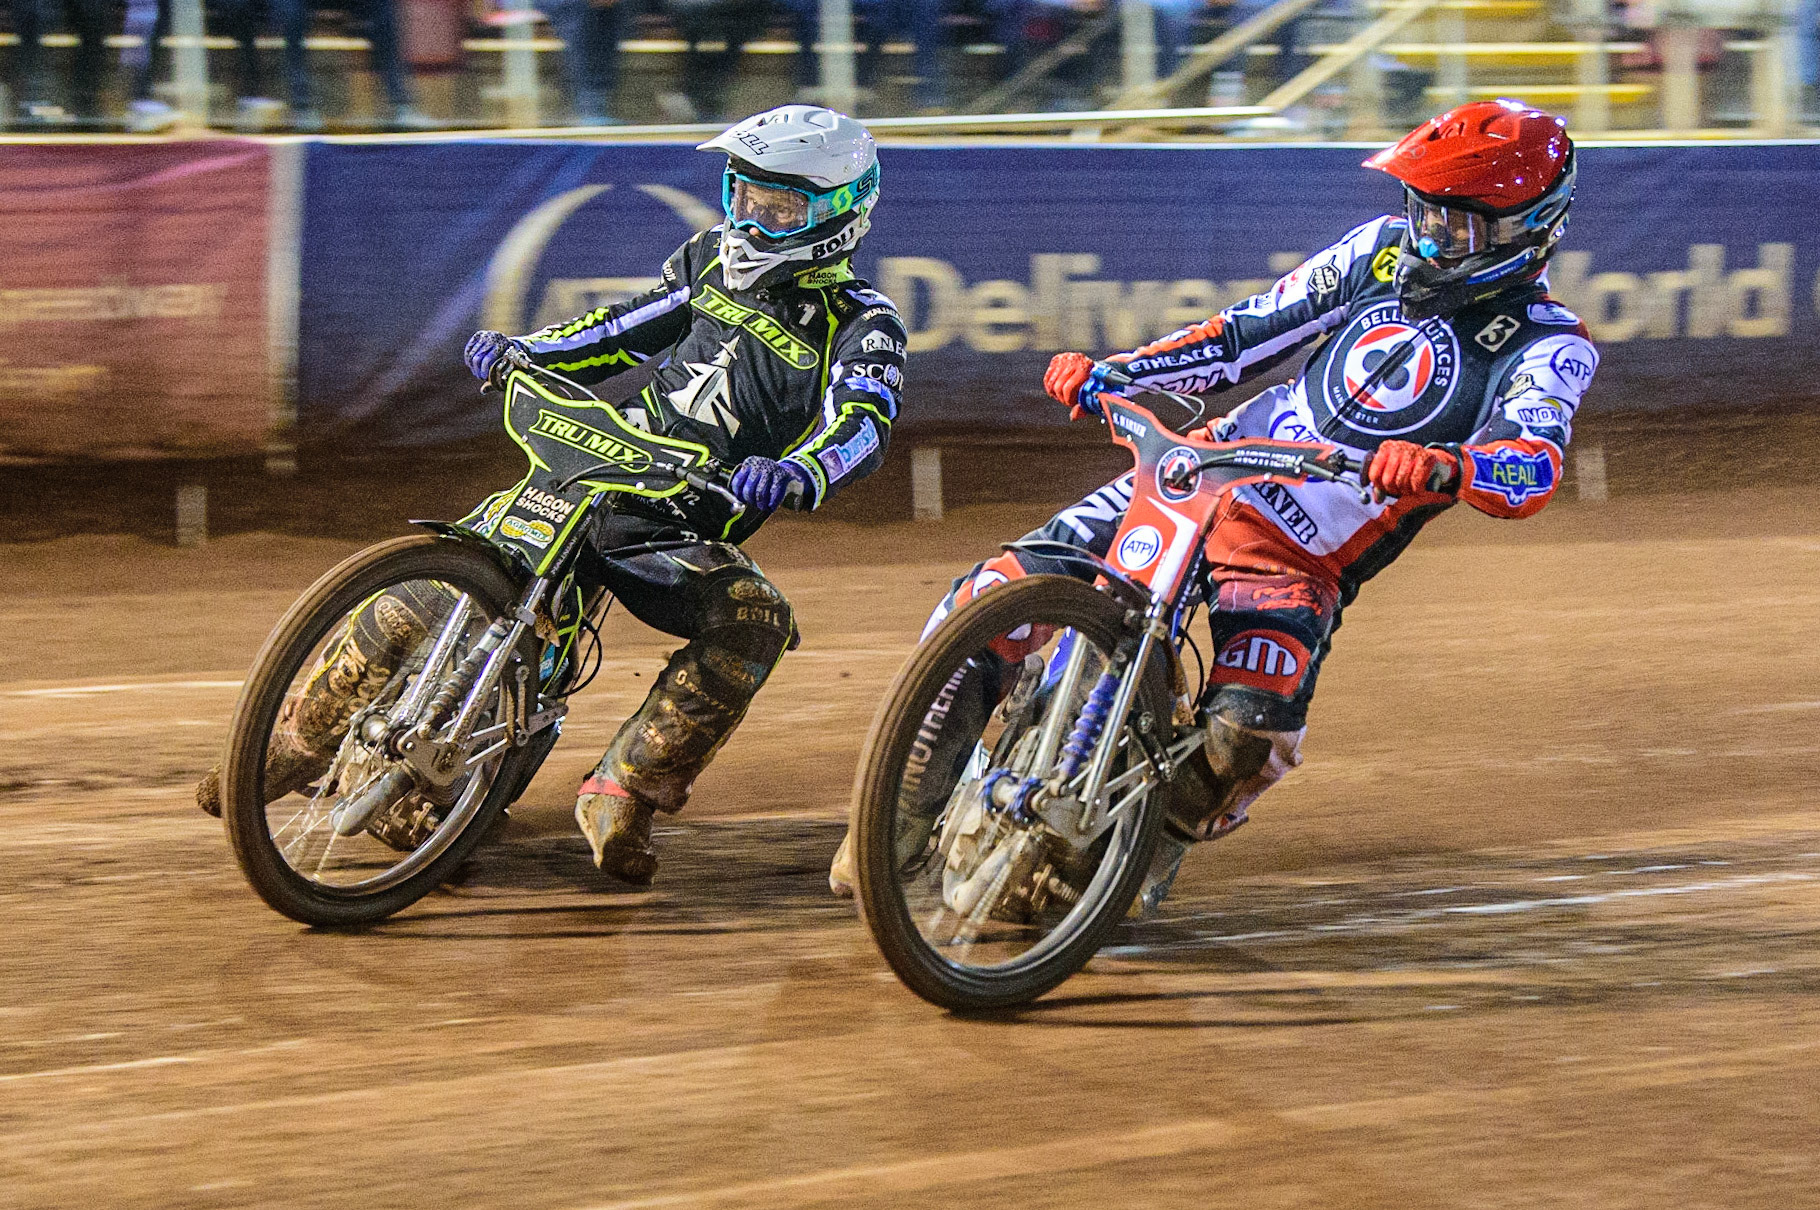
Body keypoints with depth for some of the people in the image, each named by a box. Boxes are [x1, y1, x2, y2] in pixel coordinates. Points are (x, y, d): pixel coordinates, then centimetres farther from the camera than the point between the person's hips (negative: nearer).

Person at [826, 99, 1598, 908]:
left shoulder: (1548, 350, -9)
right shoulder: (1387, 251, 7)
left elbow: (1534, 466, -29)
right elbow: (1257, 328, 15)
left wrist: (1442, 468, -51)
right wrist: (1108, 373, 7)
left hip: (1301, 565, -4)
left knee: (1246, 735, -27)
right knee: (1001, 593, -11)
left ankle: (1164, 840, 8)